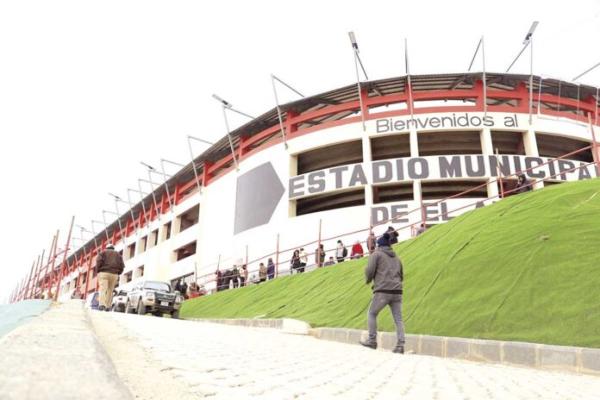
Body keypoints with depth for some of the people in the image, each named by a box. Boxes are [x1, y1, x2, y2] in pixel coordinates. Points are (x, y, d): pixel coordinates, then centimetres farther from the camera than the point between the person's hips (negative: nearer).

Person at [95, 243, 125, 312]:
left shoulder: (102, 252, 14)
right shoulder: (118, 255, 21)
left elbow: (99, 261, -6)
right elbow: (121, 265, 7)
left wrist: (97, 271, 1)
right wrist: (118, 274, 17)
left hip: (103, 273, -2)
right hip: (114, 274, 3)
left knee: (103, 289, -12)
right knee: (110, 291, 10)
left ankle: (102, 304, -31)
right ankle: (108, 306, 4)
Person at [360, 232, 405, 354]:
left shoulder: (376, 254, 5)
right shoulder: (396, 258, 23)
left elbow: (370, 271, -7)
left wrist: (368, 280, 13)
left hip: (383, 291, -5)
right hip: (397, 292, 5)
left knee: (371, 313, 12)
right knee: (398, 319, 7)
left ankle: (372, 341, 12)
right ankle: (400, 346, -3)